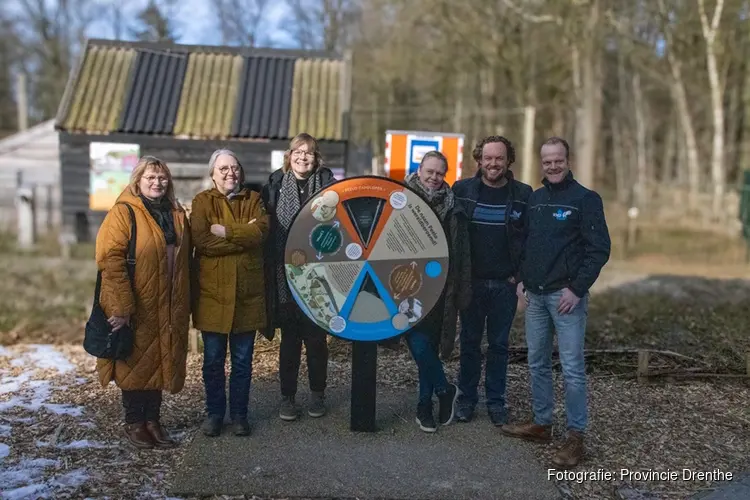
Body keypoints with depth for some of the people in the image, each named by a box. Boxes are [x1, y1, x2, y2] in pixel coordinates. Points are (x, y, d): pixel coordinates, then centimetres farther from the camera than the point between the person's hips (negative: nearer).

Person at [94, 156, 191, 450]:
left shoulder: (177, 215, 12)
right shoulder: (123, 213, -8)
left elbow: (185, 260, 17)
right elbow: (111, 260, -16)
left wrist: (186, 303, 13)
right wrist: (121, 307, -21)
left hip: (169, 309, 6)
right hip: (136, 309, -6)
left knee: (160, 362, 12)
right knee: (136, 362, 4)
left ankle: (152, 420, 25)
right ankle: (134, 423, 19)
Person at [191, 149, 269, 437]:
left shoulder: (254, 200, 8)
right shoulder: (202, 201, 3)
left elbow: (261, 231, -11)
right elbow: (201, 240, -14)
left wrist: (225, 231, -15)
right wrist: (243, 236, -13)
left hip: (247, 293, 1)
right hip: (212, 292, -1)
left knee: (242, 360, 10)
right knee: (213, 360, 8)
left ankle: (239, 414, 24)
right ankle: (214, 413, 25)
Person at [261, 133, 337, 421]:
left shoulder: (328, 185, 3)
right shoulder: (275, 185, 4)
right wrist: (268, 272, -3)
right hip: (285, 276, 0)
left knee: (316, 338, 8)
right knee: (289, 339, 7)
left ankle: (317, 394, 23)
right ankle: (288, 397, 18)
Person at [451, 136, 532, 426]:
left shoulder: (523, 194, -2)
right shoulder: (462, 190, -2)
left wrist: (520, 276, -4)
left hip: (505, 284, 0)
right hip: (471, 282, 0)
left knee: (499, 345, 9)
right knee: (469, 343, 9)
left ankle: (496, 401, 20)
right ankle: (466, 399, 21)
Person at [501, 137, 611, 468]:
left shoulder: (586, 199, -6)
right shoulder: (534, 199, 12)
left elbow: (599, 249, -11)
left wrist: (577, 288, -16)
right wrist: (523, 279, 9)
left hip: (566, 295, -6)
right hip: (535, 295, 6)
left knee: (572, 369, -3)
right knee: (537, 363, 12)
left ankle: (576, 436, 7)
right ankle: (541, 424, 25)